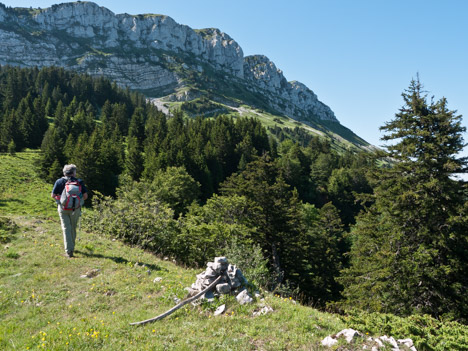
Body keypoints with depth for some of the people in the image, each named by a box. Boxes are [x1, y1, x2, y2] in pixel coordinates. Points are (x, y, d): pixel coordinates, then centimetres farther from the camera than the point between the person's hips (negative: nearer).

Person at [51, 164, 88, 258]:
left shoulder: (59, 182, -1)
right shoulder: (79, 182, -1)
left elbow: (53, 195, -2)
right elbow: (85, 196, -3)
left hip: (63, 208, -1)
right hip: (75, 209, 1)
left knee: (66, 228, 2)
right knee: (73, 228, 16)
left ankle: (69, 251, -5)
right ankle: (72, 247, 30)